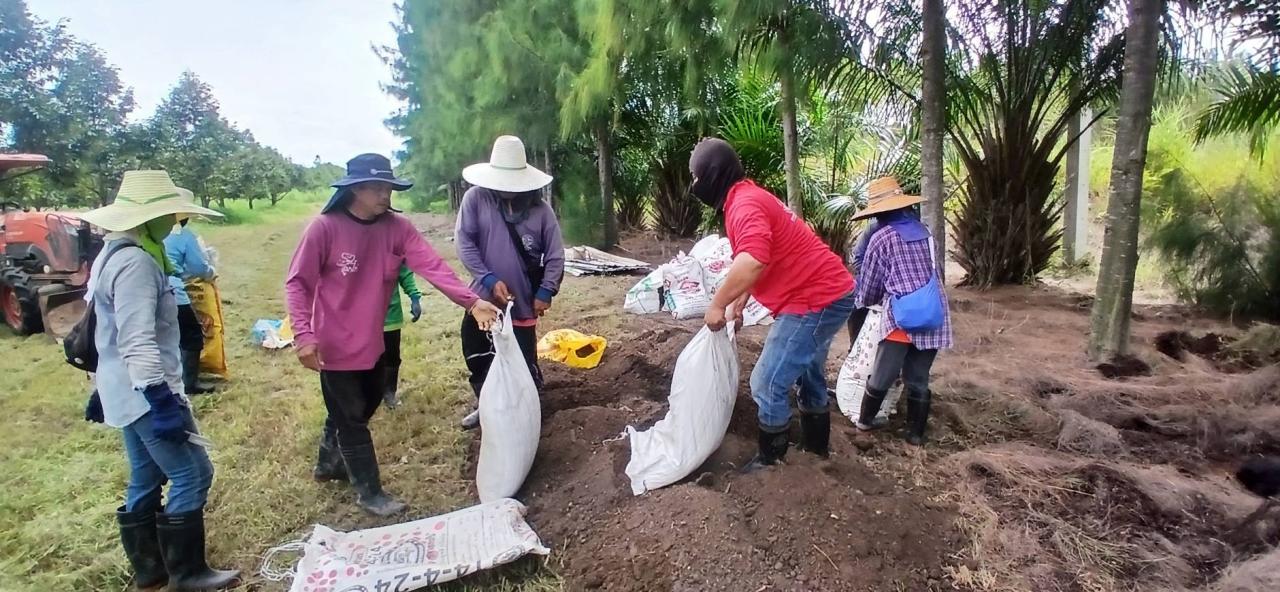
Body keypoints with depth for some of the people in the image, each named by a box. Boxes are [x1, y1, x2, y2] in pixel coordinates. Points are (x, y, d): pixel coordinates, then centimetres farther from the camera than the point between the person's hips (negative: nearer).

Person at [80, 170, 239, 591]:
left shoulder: (117, 252, 13)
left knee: (146, 480, 18)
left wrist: (105, 388, 29)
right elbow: (138, 341, -29)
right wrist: (161, 399, -32)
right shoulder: (135, 261, -21)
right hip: (145, 391, -11)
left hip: (128, 389, 11)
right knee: (192, 474, -3)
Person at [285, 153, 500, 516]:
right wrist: (304, 334, -24)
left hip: (373, 342, 6)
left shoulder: (397, 228, -6)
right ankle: (369, 491, 22)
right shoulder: (325, 227, -17)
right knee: (351, 418, 7)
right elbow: (297, 283, -14)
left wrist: (471, 301, -31)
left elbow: (431, 266, -18)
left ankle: (329, 464, 48)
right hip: (336, 345, -6)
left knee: (360, 410, 23)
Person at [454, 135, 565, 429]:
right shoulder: (475, 198, -8)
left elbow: (555, 255, -4)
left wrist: (546, 291, -13)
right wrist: (489, 279, -21)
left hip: (523, 301, -2)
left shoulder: (539, 208, -7)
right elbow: (464, 242, -12)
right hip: (483, 298, 2)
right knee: (477, 357, 19)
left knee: (524, 364, 4)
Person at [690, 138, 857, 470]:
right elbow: (762, 263, 25)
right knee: (809, 374, 24)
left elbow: (752, 263, -38)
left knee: (768, 384, -3)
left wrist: (717, 304, -25)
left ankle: (772, 460, 13)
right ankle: (816, 445, 41)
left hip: (815, 301, -11)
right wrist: (738, 303, 24)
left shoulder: (745, 204, -21)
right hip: (827, 293, 11)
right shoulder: (746, 199, 13)